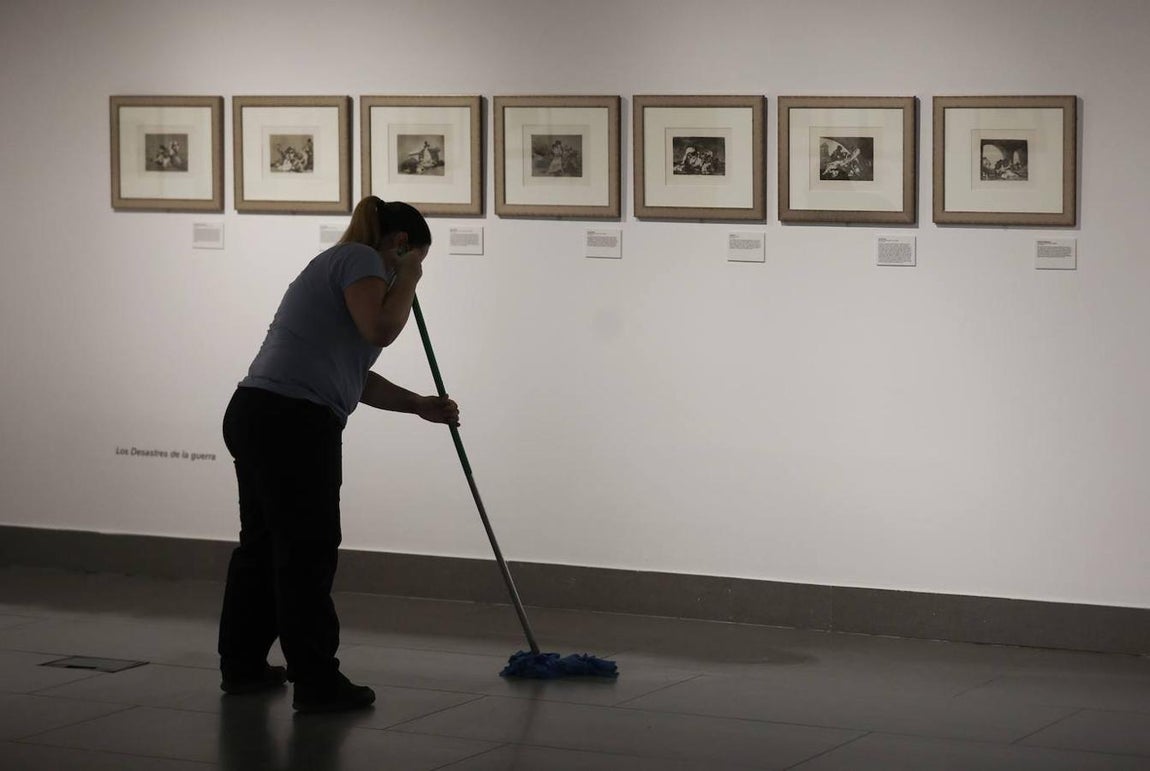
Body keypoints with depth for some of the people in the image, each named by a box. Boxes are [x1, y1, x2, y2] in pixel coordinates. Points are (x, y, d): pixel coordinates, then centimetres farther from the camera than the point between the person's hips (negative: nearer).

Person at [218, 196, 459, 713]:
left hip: (253, 417, 10)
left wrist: (421, 406, 33)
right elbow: (381, 329, -21)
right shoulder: (361, 259, -4)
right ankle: (316, 684, 2)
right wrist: (408, 277, -4)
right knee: (307, 555, -3)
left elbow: (355, 377, 30)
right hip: (293, 427, -10)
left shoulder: (337, 263, 25)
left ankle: (242, 666, 30)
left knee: (262, 544, 19)